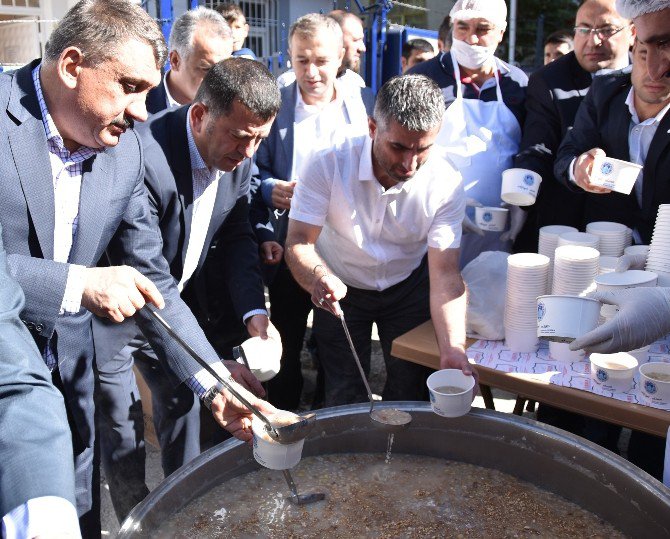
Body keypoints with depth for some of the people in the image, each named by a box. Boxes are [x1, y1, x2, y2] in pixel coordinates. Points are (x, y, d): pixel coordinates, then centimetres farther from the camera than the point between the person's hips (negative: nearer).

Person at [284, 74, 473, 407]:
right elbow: (299, 242, -26)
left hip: (409, 289, 1)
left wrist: (453, 349, -40)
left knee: (410, 395, 7)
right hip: (340, 289, -1)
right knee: (344, 402, 3)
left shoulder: (446, 183, -24)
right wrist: (318, 278, -50)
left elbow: (445, 275, -26)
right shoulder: (328, 166, -26)